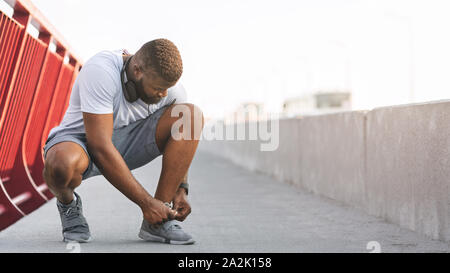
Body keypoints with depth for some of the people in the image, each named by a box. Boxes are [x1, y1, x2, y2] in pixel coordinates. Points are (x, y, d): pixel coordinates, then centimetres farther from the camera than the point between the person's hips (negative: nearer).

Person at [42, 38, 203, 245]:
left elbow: (178, 142, 5)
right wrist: (145, 203, -31)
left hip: (127, 142, 5)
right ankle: (67, 202, -3)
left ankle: (156, 223, -16)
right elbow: (100, 147, -33)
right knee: (62, 164, -44)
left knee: (192, 114, -19)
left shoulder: (170, 85, -12)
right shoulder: (99, 72, -30)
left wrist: (181, 189, -7)